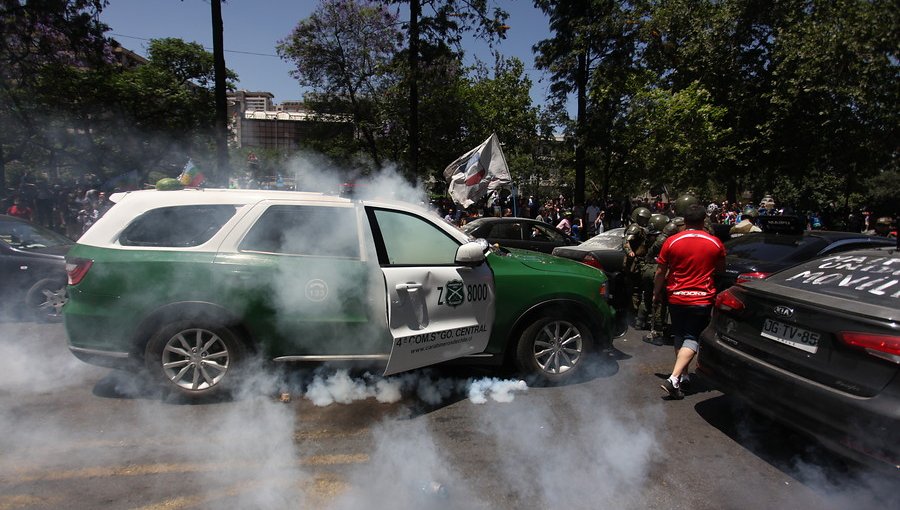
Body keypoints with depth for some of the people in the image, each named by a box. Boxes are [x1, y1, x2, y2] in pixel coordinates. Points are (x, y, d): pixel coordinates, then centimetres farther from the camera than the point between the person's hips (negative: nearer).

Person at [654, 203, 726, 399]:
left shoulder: (671, 242, -6)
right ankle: (674, 379, -15)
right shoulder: (715, 243, -2)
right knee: (691, 339, 0)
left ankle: (683, 375, 28)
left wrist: (656, 293, 12)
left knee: (679, 337, 18)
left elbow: (660, 272, -1)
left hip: (676, 297, 1)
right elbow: (721, 268, 14)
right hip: (702, 298, -1)